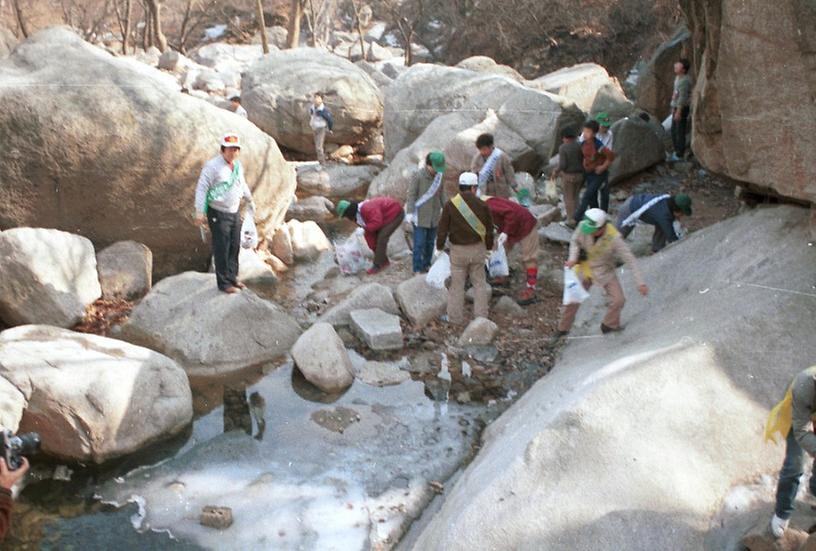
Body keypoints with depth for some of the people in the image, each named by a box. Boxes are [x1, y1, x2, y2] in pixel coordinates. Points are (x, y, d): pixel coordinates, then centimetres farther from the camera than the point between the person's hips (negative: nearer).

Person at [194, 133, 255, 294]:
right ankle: (224, 282, 10)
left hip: (235, 212, 7)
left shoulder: (238, 165, 6)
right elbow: (201, 188, -17)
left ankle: (232, 277, 28)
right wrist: (199, 211, -21)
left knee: (234, 247, 14)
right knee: (222, 250, -1)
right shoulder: (212, 166, -17)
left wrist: (250, 199, 35)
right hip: (218, 214, -7)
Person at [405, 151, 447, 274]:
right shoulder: (417, 175, -18)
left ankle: (426, 265, 26)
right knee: (419, 243, -4)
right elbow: (411, 194, -16)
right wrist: (410, 213, -20)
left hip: (434, 214, 5)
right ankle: (418, 269, 5)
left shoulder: (439, 174, -2)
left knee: (430, 241, 12)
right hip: (420, 214, -5)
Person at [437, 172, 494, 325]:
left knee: (457, 284, 9)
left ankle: (455, 317, 15)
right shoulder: (482, 205, -6)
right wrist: (488, 247, 17)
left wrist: (439, 247, 7)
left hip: (458, 250, -1)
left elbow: (443, 229, -7)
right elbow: (489, 229, 3)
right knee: (479, 283, 13)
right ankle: (481, 316, 17)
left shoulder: (450, 205, -10)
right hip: (478, 249, 1)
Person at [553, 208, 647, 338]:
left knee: (618, 300, -10)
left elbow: (630, 259, -25)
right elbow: (574, 241, -4)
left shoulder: (613, 238, -31)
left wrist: (640, 283, -27)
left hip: (604, 271, -2)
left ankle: (609, 325, 18)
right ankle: (563, 329, 30)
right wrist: (573, 258, -21)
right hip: (585, 268, 2)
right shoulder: (583, 226, -26)